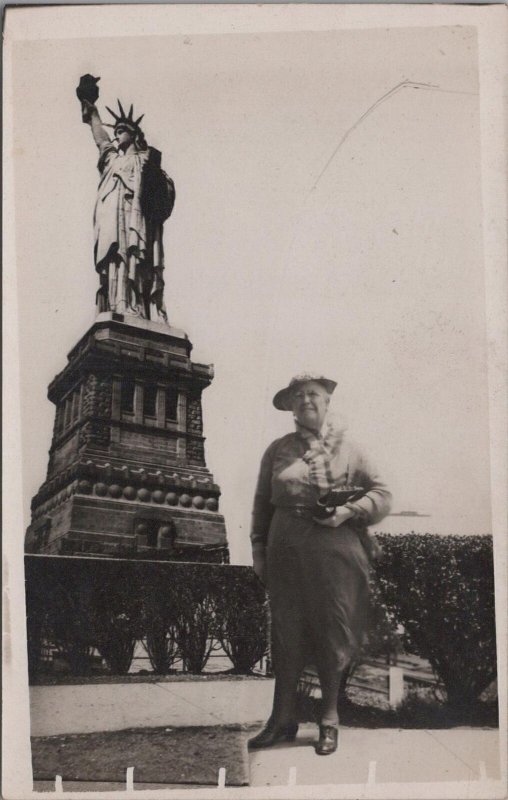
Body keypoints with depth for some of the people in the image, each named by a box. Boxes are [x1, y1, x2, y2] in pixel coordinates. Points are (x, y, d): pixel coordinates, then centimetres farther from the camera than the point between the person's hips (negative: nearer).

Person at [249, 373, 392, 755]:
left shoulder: (348, 450, 5)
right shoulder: (277, 450, 9)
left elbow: (382, 494, 6)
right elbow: (261, 504, 12)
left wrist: (349, 511, -10)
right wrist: (258, 551, 7)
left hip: (335, 554, -1)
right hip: (286, 553, 1)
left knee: (333, 634, 6)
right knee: (286, 634, 5)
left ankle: (330, 719, 21)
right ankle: (283, 718, 18)